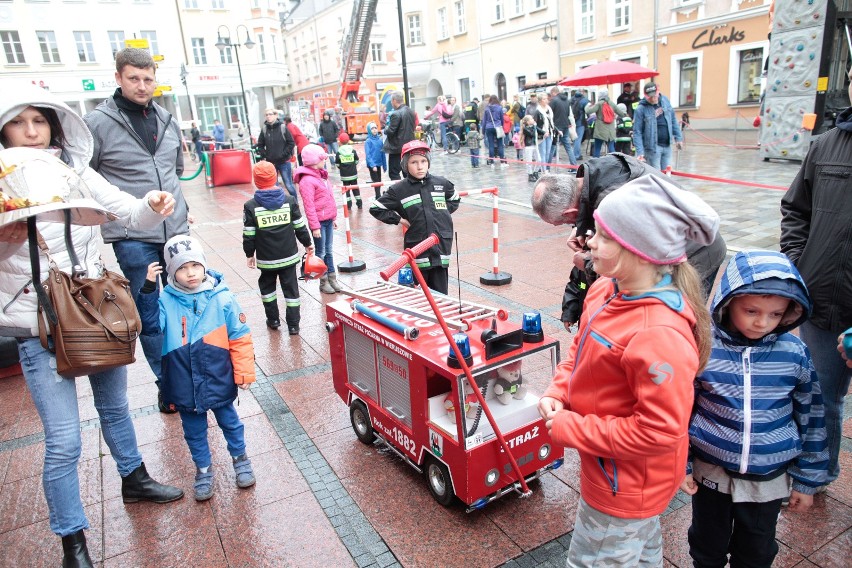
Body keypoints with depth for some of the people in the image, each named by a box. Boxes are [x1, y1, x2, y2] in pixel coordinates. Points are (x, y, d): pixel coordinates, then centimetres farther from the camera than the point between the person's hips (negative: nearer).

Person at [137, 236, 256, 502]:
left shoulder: (222, 298, -12)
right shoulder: (166, 300, -7)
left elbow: (240, 338, -8)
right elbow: (150, 324, -22)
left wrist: (244, 373, -7)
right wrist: (148, 289, -28)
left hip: (219, 380, -1)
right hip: (184, 386, 2)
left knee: (229, 421, 19)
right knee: (194, 430, 19)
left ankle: (240, 458, 43)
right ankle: (203, 469, 40)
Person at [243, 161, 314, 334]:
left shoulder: (250, 206, -9)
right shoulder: (290, 201, -5)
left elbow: (248, 235, -5)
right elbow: (300, 226, 0)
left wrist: (249, 254, 8)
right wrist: (308, 243, 16)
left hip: (266, 258, -1)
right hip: (289, 256, 1)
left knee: (267, 286, 21)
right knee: (291, 288, 8)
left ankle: (273, 319, 28)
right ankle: (293, 324, 9)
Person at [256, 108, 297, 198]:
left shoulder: (283, 127, -4)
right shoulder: (264, 129, 3)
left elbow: (291, 143, -4)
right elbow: (260, 145, 11)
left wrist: (284, 154, -10)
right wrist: (264, 155, -1)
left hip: (284, 162, -3)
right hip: (270, 163, 3)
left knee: (289, 185, 0)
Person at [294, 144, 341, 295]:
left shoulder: (321, 175, 12)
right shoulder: (307, 181, -16)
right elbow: (309, 206, -18)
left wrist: (333, 217, 19)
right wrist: (315, 226, -19)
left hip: (328, 220, 8)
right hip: (319, 221, -8)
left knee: (329, 251, 13)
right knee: (321, 253, 3)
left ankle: (332, 279, 21)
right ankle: (324, 282, 14)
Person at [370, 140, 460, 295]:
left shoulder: (442, 184, 5)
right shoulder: (399, 190, -2)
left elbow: (454, 199, 24)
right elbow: (375, 208, 3)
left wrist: (443, 212, 8)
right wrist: (399, 219, -2)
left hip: (441, 248, 2)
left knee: (440, 294, 8)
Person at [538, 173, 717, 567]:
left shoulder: (659, 335, -37)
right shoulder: (607, 290, -9)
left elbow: (658, 431, -32)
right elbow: (581, 348, 8)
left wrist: (569, 428, -24)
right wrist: (557, 393, -7)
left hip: (624, 486, -8)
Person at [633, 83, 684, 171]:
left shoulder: (665, 101, 5)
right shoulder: (640, 109, -12)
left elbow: (673, 121, 15)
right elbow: (637, 132, -14)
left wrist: (678, 137, 13)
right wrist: (640, 152, -20)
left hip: (667, 146, 6)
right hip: (653, 147, -6)